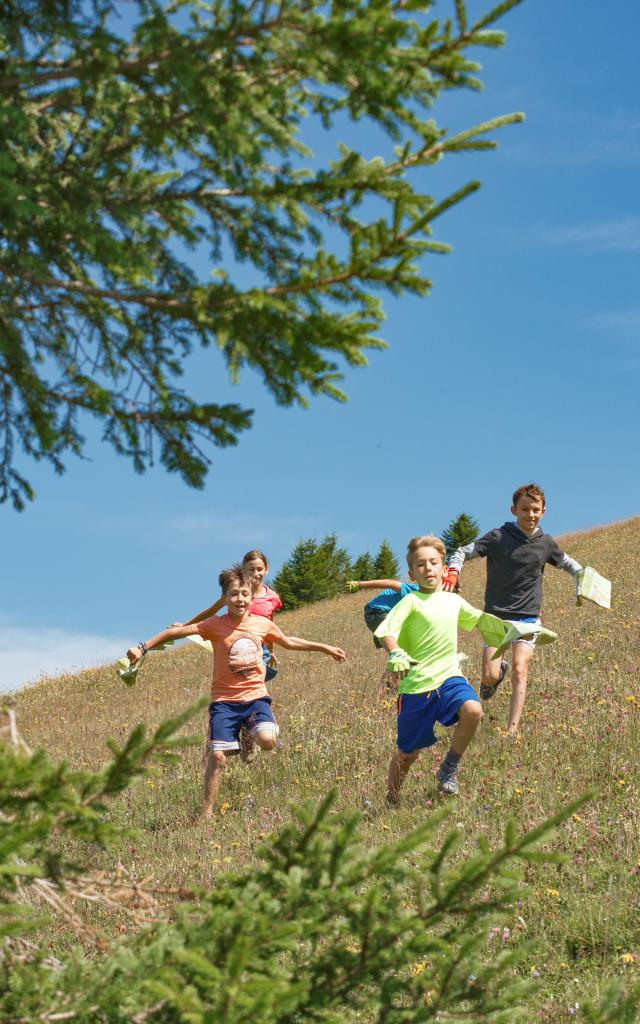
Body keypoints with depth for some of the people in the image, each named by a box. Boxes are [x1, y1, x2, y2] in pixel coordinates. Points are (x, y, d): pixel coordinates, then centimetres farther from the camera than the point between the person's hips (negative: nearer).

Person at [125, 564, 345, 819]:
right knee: (217, 756, -9)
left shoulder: (263, 624, 3)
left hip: (256, 696, 2)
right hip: (224, 700, -2)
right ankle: (207, 812, 5)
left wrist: (325, 648, 27)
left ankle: (251, 736, 13)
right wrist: (143, 648, -19)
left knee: (267, 740, -24)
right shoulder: (216, 625, -8)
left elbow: (288, 642, 20)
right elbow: (177, 631, -11)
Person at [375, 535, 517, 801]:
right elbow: (385, 631, -21)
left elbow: (479, 619, 33)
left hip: (449, 678, 4)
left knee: (473, 710, -27)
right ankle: (391, 801, 28)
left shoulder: (454, 601, 12)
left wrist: (507, 629, 30)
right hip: (416, 685, -4)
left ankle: (450, 767, -5)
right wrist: (395, 654, -39)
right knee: (408, 752, 4)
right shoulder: (411, 602, -6)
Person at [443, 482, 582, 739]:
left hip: (528, 617, 2)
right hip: (496, 616, -2)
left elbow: (566, 562, 25)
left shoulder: (545, 543, 6)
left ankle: (512, 732, -14)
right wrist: (453, 572, -23)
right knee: (490, 677, -7)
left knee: (520, 669, -14)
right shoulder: (499, 537, -6)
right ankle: (499, 670, 33)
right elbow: (463, 552, -3)